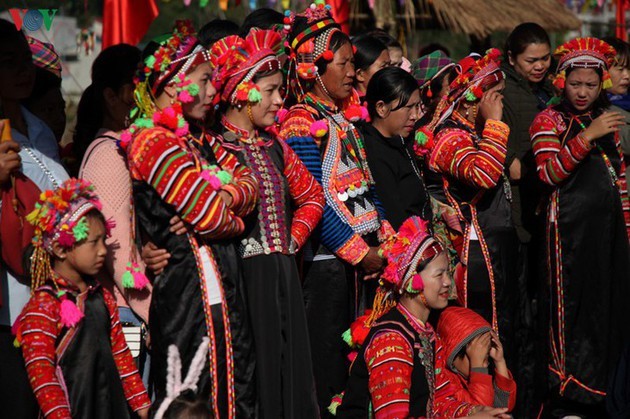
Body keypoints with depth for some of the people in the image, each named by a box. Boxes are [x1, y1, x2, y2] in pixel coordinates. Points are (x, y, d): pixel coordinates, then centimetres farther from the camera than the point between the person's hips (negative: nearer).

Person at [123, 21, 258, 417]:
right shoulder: (154, 142, -14)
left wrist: (226, 199, -12)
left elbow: (248, 180, 9)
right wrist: (237, 220, 2)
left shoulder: (191, 141, 15)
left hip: (221, 285, 10)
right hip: (191, 287, -10)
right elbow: (210, 217, -19)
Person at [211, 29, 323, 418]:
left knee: (290, 370, 7)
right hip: (243, 278, -7)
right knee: (253, 375, -4)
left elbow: (312, 196, 25)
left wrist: (293, 240, 14)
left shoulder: (274, 146, 15)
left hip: (284, 276, 7)